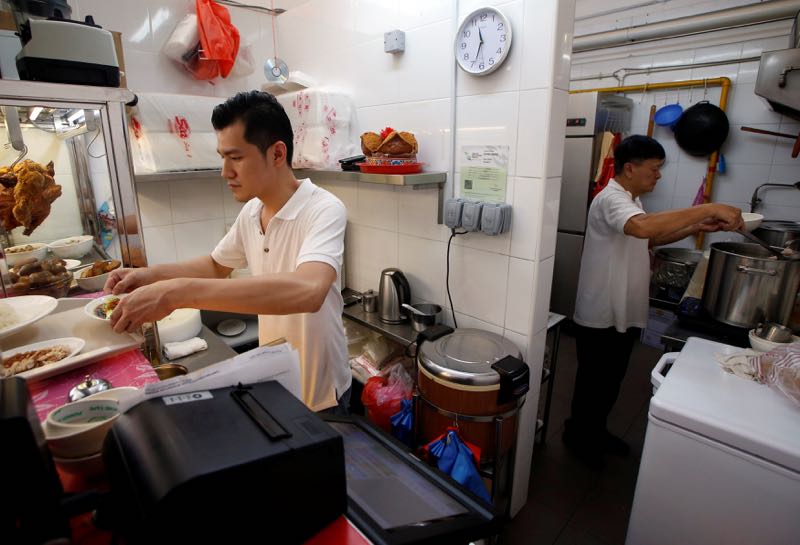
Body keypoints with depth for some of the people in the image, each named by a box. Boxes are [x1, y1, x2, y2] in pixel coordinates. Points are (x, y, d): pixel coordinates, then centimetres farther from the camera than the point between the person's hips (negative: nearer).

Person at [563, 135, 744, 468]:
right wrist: (708, 208, -34)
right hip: (600, 316, -10)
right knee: (593, 380, 7)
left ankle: (596, 431, 40)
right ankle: (577, 434, 27)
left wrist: (697, 228, 8)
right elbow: (643, 227, -41)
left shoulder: (628, 201, 13)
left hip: (624, 313, 10)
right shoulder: (611, 199, -21)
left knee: (611, 379, 21)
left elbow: (650, 238, 22)